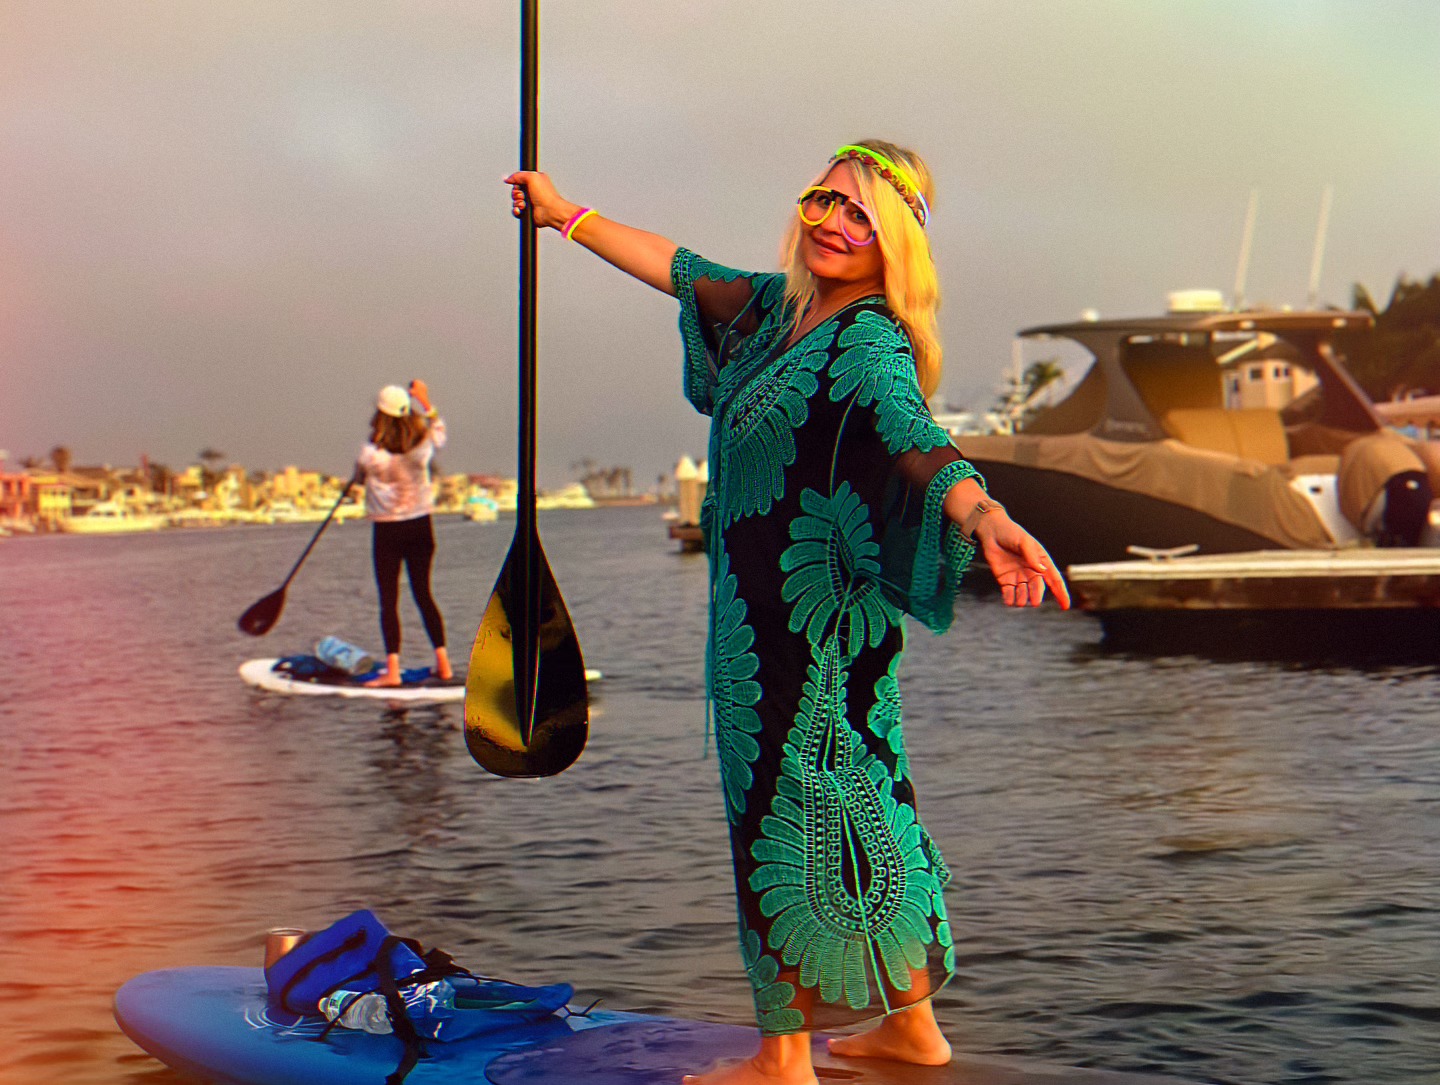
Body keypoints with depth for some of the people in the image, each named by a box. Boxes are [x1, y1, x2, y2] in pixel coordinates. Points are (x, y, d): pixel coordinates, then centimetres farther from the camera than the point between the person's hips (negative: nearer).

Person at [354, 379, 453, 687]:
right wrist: (426, 402, 22)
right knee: (423, 593, 13)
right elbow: (439, 430, 17)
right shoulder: (423, 445, -7)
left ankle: (392, 670, -4)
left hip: (387, 531, -4)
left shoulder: (372, 453, -17)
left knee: (389, 600, 1)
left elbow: (359, 472, 5)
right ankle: (443, 663, 13)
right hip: (420, 526, 4)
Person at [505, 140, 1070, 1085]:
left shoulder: (871, 345, -17)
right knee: (858, 797, 15)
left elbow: (913, 436, -36)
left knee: (790, 807, -1)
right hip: (760, 609, 9)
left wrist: (983, 515, -56)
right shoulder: (781, 305, 9)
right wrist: (570, 216, 30)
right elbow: (683, 271, 24)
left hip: (818, 614, -9)